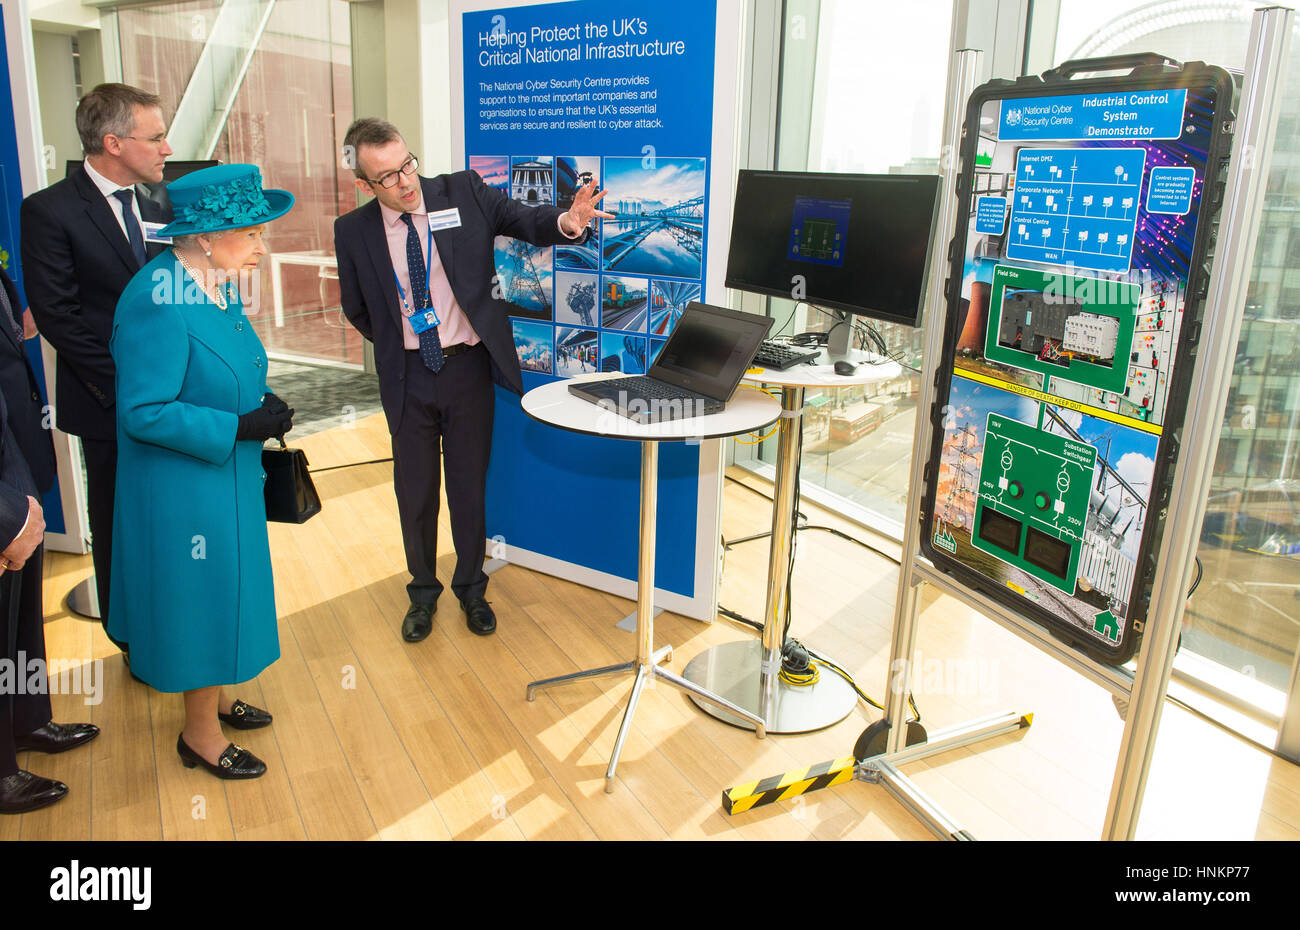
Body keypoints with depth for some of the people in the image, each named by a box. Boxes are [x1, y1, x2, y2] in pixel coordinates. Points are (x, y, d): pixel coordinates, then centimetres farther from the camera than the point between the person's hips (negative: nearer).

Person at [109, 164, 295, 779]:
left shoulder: (214, 284, 3)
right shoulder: (158, 302, -25)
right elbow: (143, 412, -26)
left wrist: (263, 402, 0)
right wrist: (239, 426, -23)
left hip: (226, 476, 9)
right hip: (184, 488, -9)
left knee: (221, 589, 21)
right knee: (200, 596, 6)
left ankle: (214, 698, 42)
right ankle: (200, 734, 26)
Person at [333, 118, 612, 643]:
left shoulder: (463, 192, -6)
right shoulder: (354, 231, -4)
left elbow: (524, 222, -9)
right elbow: (356, 308, 11)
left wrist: (566, 222, -29)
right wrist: (393, 345, 8)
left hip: (468, 366, 0)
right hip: (408, 375, 1)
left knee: (469, 485, 11)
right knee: (415, 490, 12)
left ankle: (471, 589, 32)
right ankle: (423, 591, 35)